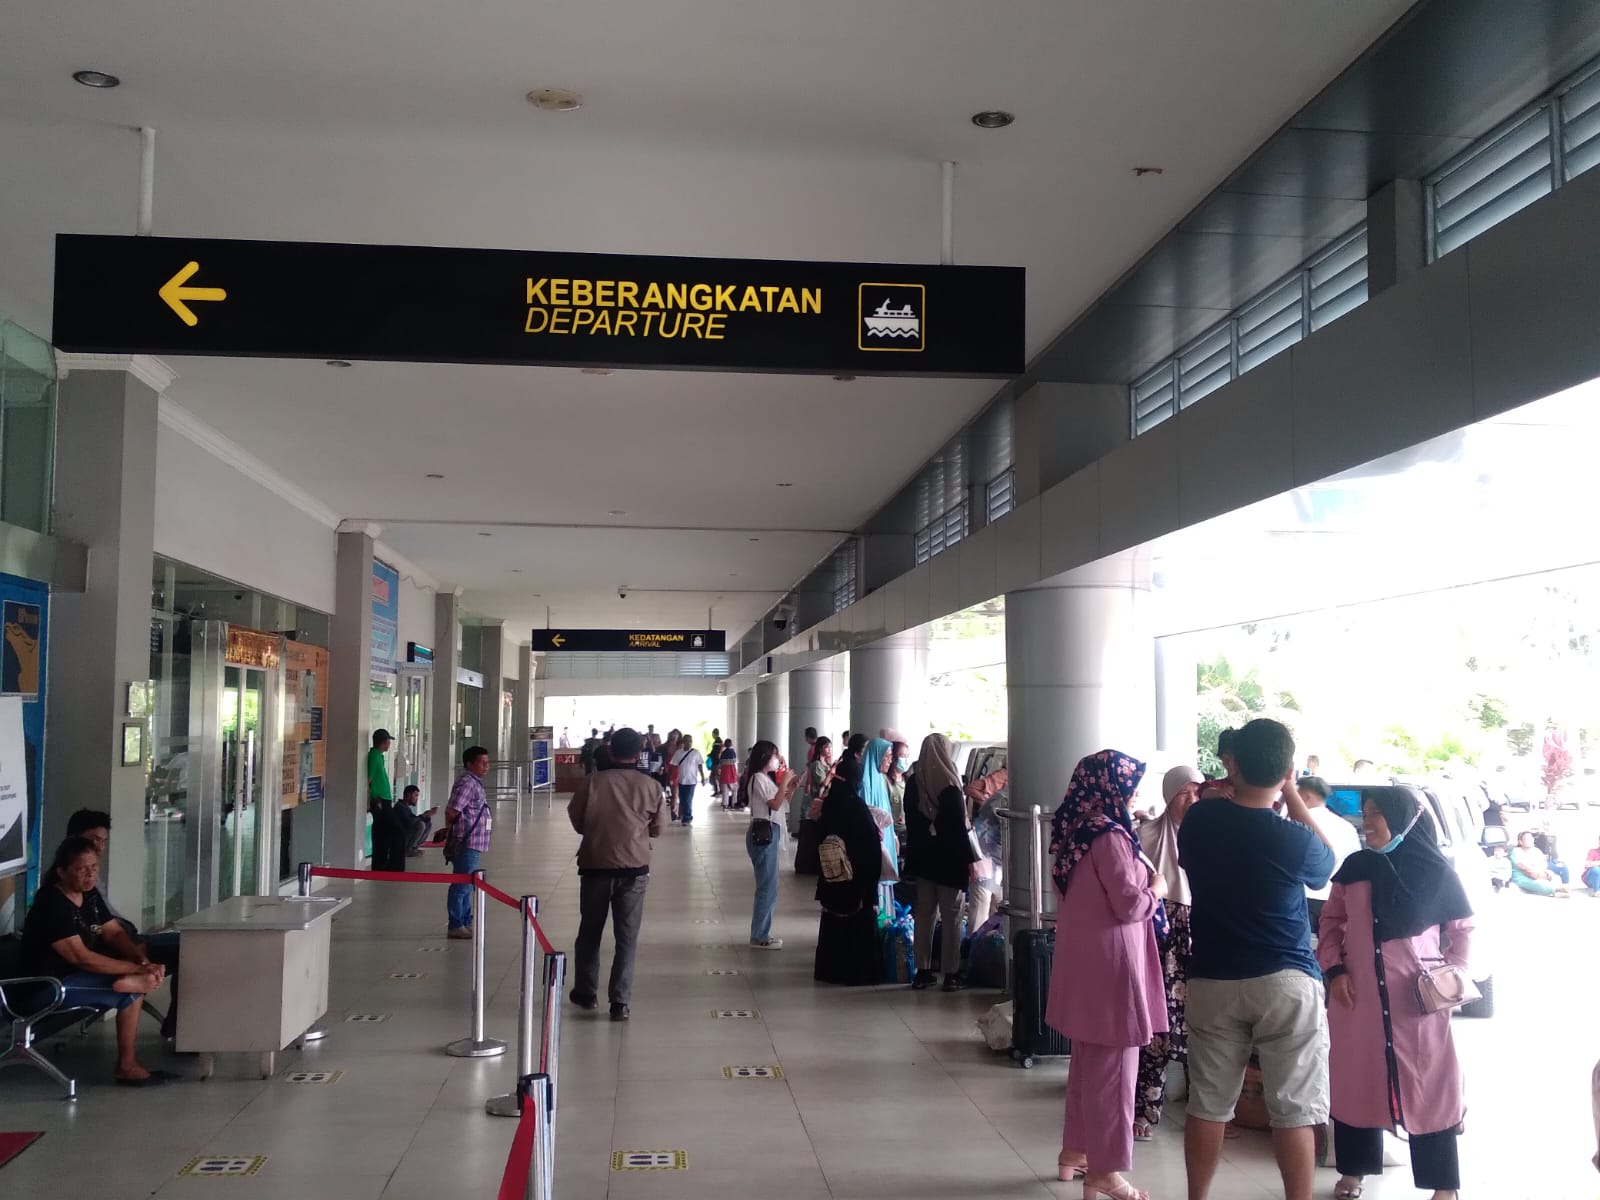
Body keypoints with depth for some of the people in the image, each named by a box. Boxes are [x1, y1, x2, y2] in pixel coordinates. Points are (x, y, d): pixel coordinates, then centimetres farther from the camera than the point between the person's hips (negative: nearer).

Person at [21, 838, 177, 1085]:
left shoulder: (89, 894, 2)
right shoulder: (52, 905, -25)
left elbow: (114, 932, 3)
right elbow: (81, 957, -30)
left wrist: (143, 960, -17)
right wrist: (137, 969, -29)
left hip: (79, 970, 9)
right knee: (131, 992, -22)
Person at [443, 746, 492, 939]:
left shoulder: (475, 783, 16)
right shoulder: (467, 783, -17)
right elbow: (451, 811, -22)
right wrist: (451, 829, -6)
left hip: (472, 843, 10)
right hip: (467, 842, -10)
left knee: (467, 885, 17)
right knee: (462, 885, -4)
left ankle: (466, 922, 27)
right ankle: (456, 926, 2)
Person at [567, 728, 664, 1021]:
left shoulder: (593, 782, -7)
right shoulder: (651, 787, -4)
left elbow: (576, 821, 3)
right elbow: (656, 830, 7)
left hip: (595, 866, 0)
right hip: (634, 868, 0)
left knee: (589, 933, 17)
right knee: (627, 937, 5)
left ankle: (586, 992, 28)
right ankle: (620, 1003, 2)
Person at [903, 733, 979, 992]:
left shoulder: (913, 782, 2)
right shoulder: (949, 785, -16)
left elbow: (910, 820, 10)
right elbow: (959, 826, -15)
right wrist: (969, 859, -8)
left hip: (922, 857, 5)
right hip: (949, 858, -5)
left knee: (924, 914, 10)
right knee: (951, 916, 2)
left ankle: (923, 971, 13)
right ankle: (951, 974, 4)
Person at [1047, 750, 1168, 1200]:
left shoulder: (1073, 831, 7)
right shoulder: (1110, 836, -20)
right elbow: (1130, 905, -19)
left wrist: (1139, 873, 13)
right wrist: (1156, 888, -1)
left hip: (1082, 961, 9)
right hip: (1109, 963, -9)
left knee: (1087, 1062, 20)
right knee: (1113, 1067, 1)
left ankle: (1076, 1149, 30)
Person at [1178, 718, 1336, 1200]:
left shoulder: (1198, 819, -5)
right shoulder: (1293, 838, -14)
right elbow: (1326, 865, 10)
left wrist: (1231, 787, 17)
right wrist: (1292, 796, 8)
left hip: (1211, 981, 3)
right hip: (1286, 983, -3)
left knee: (1208, 1103, 12)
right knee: (1293, 1109, 5)